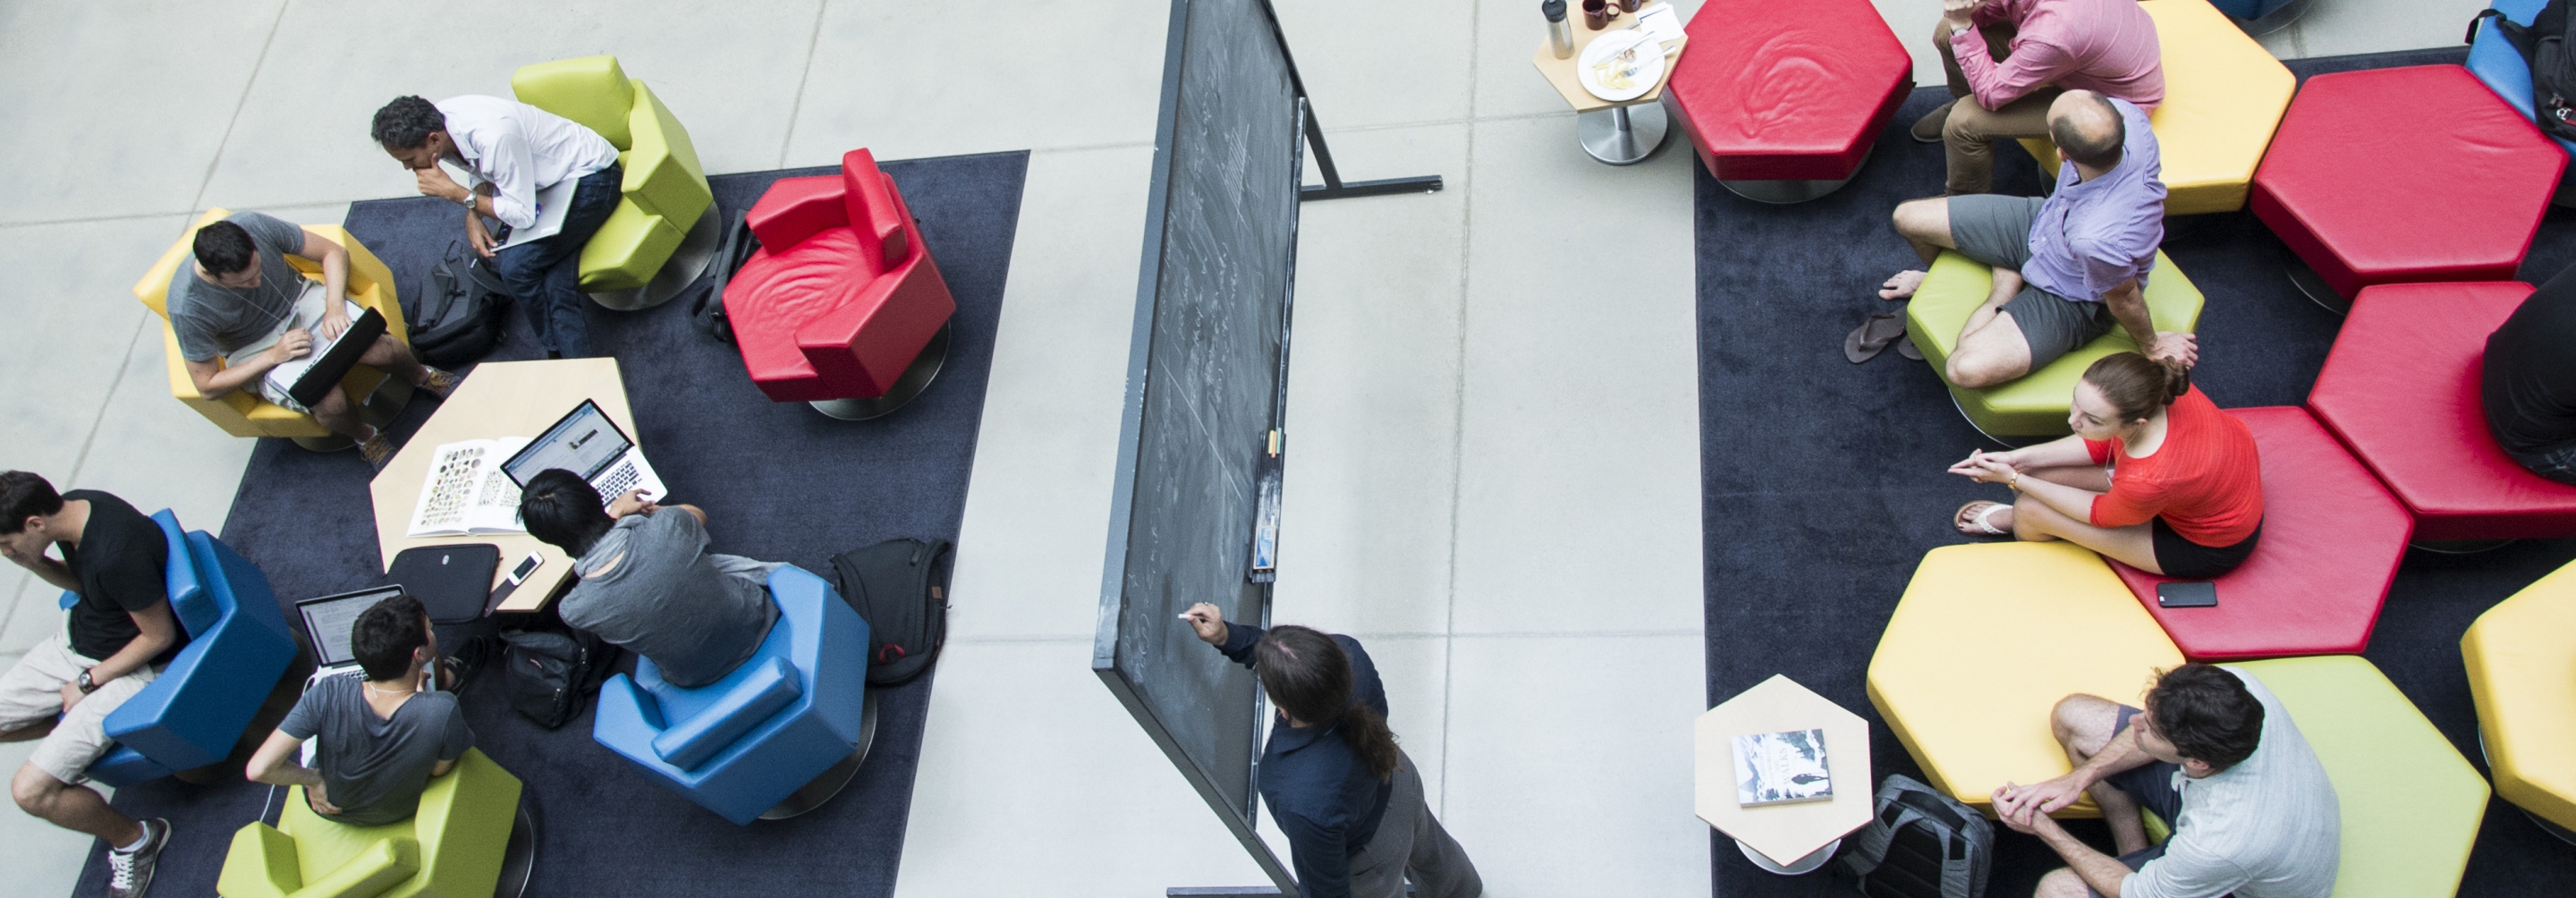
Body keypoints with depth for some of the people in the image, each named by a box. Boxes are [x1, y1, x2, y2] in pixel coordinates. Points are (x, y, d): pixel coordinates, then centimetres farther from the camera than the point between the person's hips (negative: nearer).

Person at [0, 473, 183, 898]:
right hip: (77, 639, 9)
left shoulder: (117, 554, -36)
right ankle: (73, 734, 31)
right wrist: (35, 564, -8)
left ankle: (134, 838, 7)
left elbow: (159, 636, -24)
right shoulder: (69, 508, -9)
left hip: (132, 666, -9)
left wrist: (88, 681, -13)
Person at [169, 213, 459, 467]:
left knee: (383, 349, -24)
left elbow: (334, 252, -9)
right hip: (259, 353, -2)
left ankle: (422, 376, 11)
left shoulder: (253, 225, -25)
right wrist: (273, 355, -25)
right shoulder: (187, 308, -29)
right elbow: (207, 386, -16)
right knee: (331, 403, -29)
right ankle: (366, 438, 6)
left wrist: (335, 307, -23)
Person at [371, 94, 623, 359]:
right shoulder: (435, 121, -9)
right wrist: (472, 214, -10)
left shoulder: (494, 137, -35)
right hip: (552, 178, 8)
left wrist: (452, 192, -24)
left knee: (516, 265, -19)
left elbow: (523, 215, -28)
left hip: (591, 177, -8)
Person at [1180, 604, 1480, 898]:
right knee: (1432, 850, 41)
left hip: (1372, 861, -5)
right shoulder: (1348, 653, -37)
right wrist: (1227, 636, -16)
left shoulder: (1305, 805, -50)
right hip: (1401, 782, 6)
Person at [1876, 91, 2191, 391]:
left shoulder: (2100, 239, -46)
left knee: (1968, 369, -27)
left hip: (2073, 298, -6)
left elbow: (2124, 298, -23)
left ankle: (2008, 285, 6)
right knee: (1908, 218, 6)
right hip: (2042, 219, 6)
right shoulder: (2124, 115, -31)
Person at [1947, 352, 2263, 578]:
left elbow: (2099, 514, -18)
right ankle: (2020, 517, 37)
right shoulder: (2153, 382, -27)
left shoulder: (2148, 482, -43)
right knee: (2034, 471, 1)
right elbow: (2102, 445, -5)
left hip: (2210, 546, -6)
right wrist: (2020, 457, -10)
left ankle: (2013, 520, 32)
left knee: (2030, 513, -8)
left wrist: (2013, 479, -14)